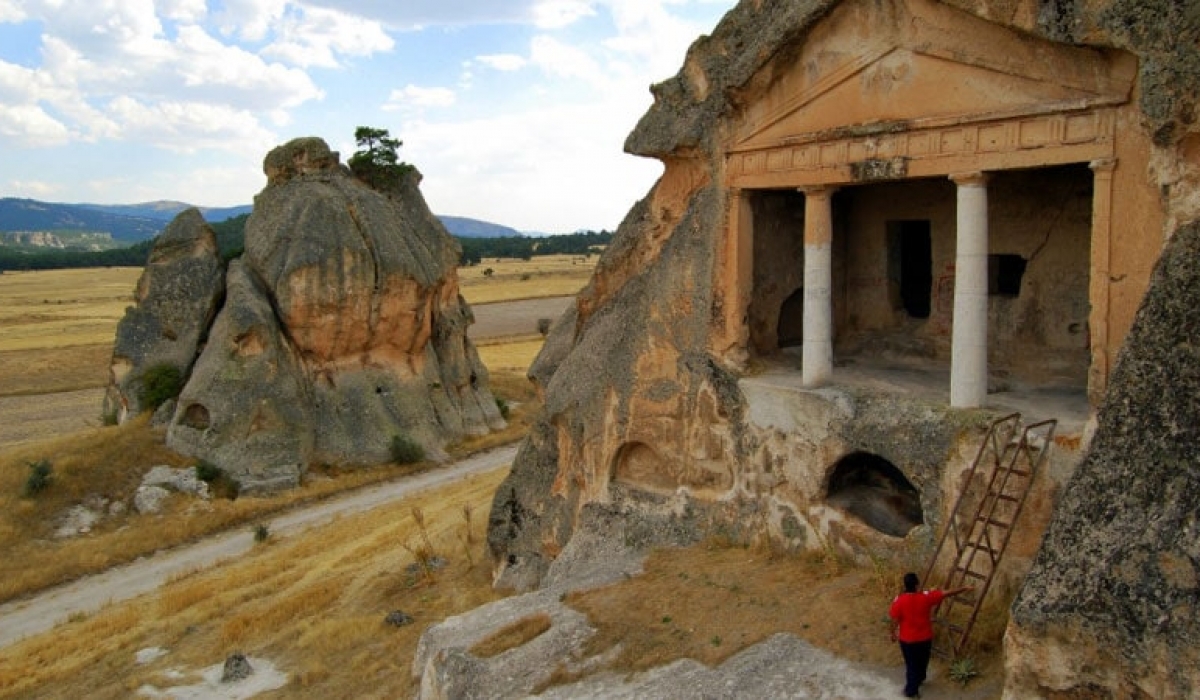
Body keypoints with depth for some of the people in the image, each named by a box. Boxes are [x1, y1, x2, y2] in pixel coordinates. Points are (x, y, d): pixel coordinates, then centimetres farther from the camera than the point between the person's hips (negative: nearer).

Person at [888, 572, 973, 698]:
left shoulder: (899, 600, -22)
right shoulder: (926, 596, -19)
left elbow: (895, 620, -14)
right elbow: (947, 593, -11)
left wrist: (893, 633, 5)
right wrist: (965, 588, 0)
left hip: (907, 639, -2)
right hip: (925, 637, 2)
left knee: (911, 664, 16)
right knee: (922, 661, 26)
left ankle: (911, 690, 26)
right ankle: (919, 680, 49)